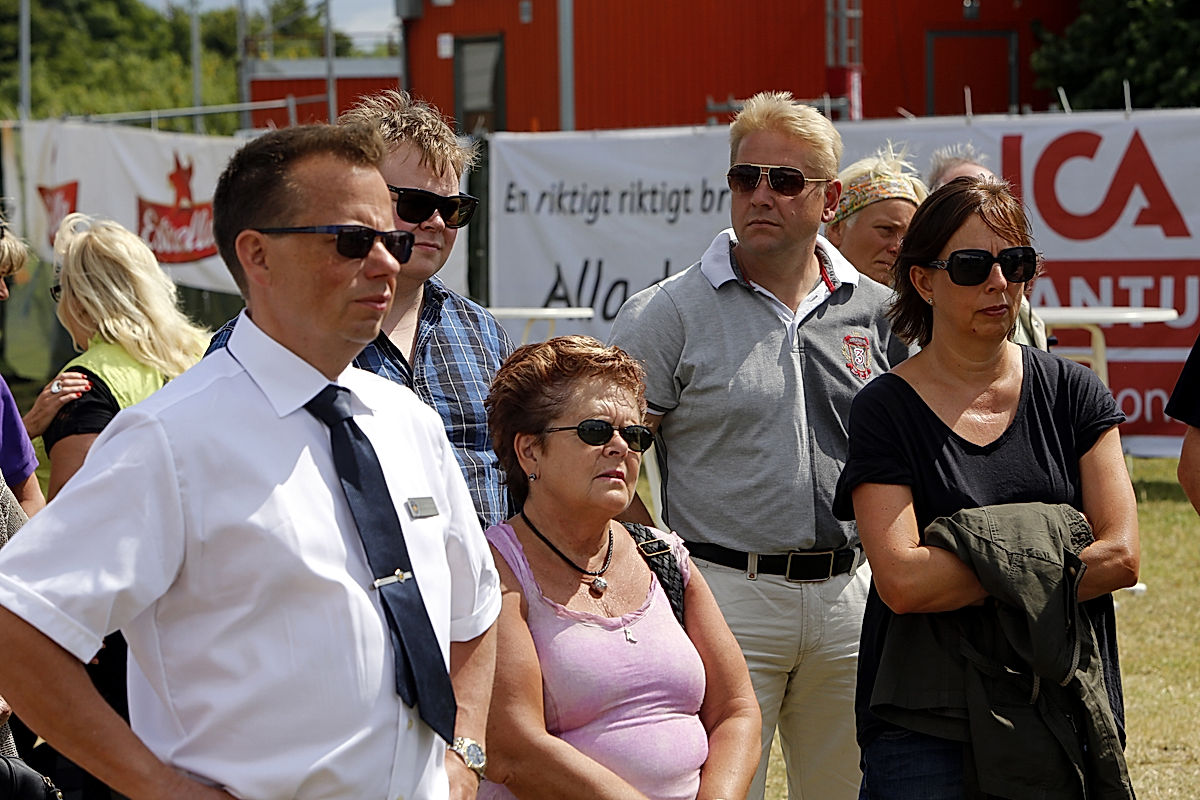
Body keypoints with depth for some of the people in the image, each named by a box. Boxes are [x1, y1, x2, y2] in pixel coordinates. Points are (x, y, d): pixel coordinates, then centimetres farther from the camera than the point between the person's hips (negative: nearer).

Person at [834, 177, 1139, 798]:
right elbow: (902, 581, -15)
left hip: (1068, 714, 3)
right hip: (927, 727, -2)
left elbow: (1122, 556, -5)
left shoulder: (1071, 392, 5)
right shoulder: (886, 409, -4)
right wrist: (1047, 554, -13)